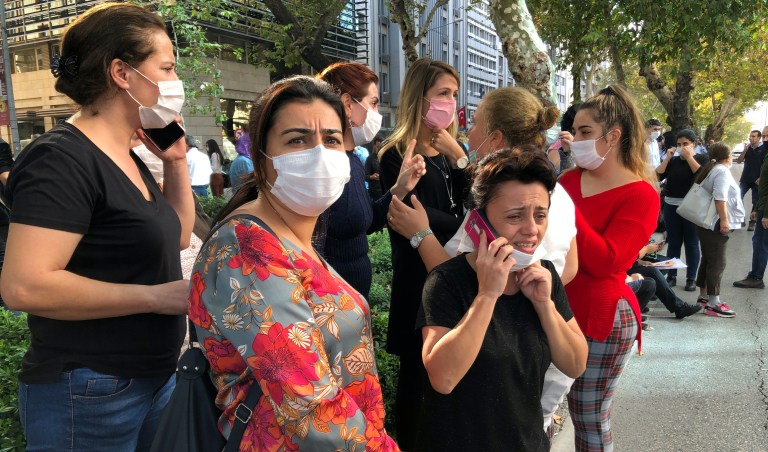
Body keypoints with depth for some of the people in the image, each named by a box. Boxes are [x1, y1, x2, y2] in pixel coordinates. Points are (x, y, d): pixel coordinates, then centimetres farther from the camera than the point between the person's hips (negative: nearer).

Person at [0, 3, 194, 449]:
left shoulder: (127, 158, 7)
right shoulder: (63, 158, -19)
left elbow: (177, 237, 17)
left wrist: (176, 162, 6)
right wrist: (155, 296, -22)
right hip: (90, 395, -8)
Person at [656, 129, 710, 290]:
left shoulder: (702, 158, 3)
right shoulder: (673, 160, 10)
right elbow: (658, 176, -1)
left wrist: (689, 157, -14)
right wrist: (667, 158, -6)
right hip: (671, 206, 3)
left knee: (691, 243, 3)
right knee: (673, 242, 6)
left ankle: (691, 278, 10)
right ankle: (671, 276, 13)